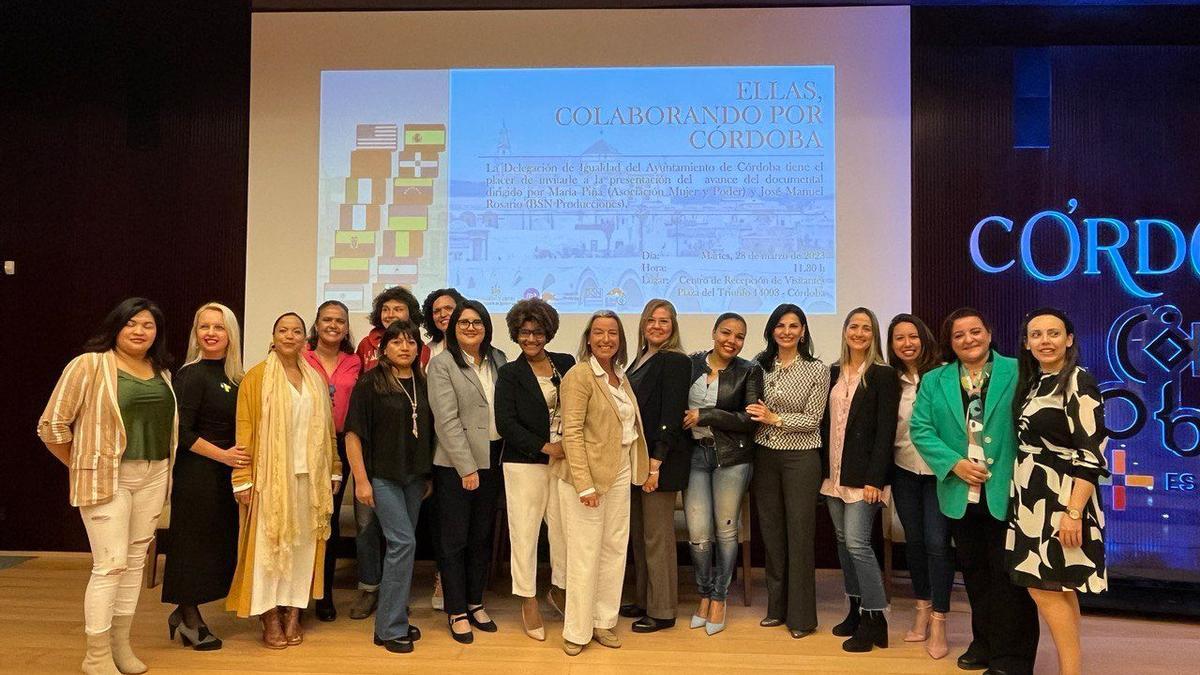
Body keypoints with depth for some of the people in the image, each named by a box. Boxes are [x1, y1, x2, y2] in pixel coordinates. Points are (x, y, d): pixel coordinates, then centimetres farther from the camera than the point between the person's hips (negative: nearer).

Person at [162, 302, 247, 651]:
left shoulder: (232, 376, 10)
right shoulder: (192, 375, -12)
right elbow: (182, 432, -16)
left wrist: (237, 458, 5)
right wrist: (223, 455, -17)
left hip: (225, 475, 8)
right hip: (197, 474, -8)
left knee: (219, 544, 12)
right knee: (194, 543, 3)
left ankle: (185, 614, 28)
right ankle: (190, 621, 19)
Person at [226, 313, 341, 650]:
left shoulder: (316, 379, 10)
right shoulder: (256, 377, -3)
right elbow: (245, 430, -6)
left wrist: (334, 470, 10)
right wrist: (243, 479, -11)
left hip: (309, 476, 4)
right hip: (271, 476, -4)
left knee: (302, 543, 7)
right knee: (268, 543, 1)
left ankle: (293, 613, 17)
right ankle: (270, 618, 11)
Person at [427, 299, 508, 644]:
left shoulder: (498, 359, 8)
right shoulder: (441, 363, -7)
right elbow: (447, 420, -13)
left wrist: (503, 458, 1)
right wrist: (467, 468, -16)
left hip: (492, 460, 5)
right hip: (456, 464, -5)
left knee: (483, 536, 14)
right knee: (454, 539, 5)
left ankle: (475, 603, 28)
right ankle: (457, 612, 16)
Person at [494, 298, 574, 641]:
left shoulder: (566, 364, 8)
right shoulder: (510, 374, 0)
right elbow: (506, 424, -8)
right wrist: (546, 447, -14)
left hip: (564, 459, 2)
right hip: (525, 463, -2)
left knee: (564, 528, 5)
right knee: (524, 531, 3)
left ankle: (559, 589, 27)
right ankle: (528, 600, 17)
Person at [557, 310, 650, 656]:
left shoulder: (620, 376, 11)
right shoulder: (579, 375, -12)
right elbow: (572, 433, -17)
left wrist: (637, 468, 6)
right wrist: (584, 484, -21)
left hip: (620, 473, 7)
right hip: (589, 474, -7)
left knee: (615, 550, 12)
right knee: (585, 555, 1)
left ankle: (604, 621, 25)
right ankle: (577, 631, 14)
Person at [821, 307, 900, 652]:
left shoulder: (883, 375, -7)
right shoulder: (834, 372, 11)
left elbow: (885, 431, -12)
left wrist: (874, 478, -17)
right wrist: (824, 468, 7)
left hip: (862, 474, -6)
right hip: (834, 472, 6)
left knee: (857, 542, -9)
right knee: (843, 541, 11)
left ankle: (875, 619, 2)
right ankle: (856, 608, 23)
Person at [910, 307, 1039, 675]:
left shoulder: (1017, 373, -3)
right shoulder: (934, 381, 7)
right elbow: (920, 428, 1)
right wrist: (954, 464, -12)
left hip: (1006, 492, -4)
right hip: (960, 493, 4)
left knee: (1007, 572, 2)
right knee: (974, 571, 15)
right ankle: (984, 642, 31)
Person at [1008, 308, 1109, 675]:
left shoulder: (1078, 382, -12)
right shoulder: (1032, 382, 12)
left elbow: (1092, 454, -17)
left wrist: (1073, 511, -23)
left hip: (1061, 500, -8)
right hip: (1034, 499, 8)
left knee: (1044, 588, -6)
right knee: (1059, 590, 11)